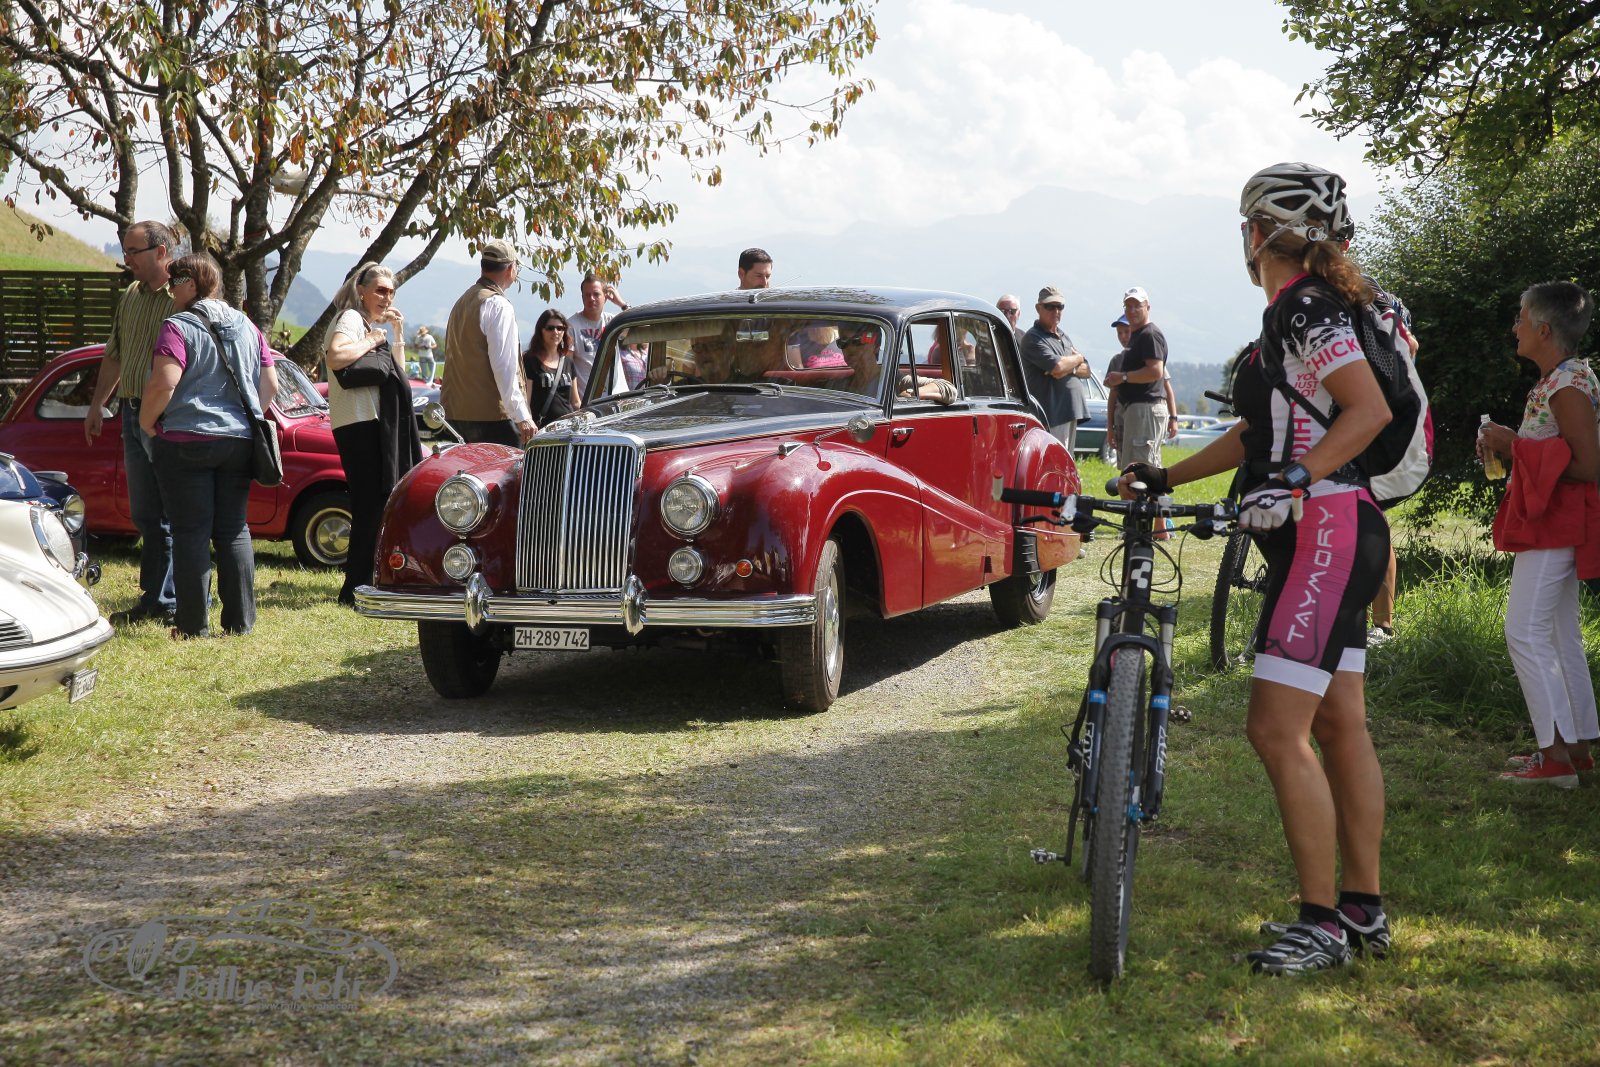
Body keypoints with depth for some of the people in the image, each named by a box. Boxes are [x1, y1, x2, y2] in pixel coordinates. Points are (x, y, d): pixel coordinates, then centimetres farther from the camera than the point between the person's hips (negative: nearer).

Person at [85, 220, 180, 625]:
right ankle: (154, 600, 18)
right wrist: (97, 405, 23)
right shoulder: (129, 298, 15)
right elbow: (114, 356, 25)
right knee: (144, 515, 11)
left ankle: (175, 603, 2)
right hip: (133, 416, 8)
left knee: (174, 516, -4)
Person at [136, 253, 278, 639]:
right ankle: (240, 620, 10)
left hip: (186, 442, -5)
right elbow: (270, 384, 11)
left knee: (191, 531, 0)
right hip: (239, 443, 5)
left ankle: (193, 624, 2)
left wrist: (146, 423, -7)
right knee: (234, 530, 10)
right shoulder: (248, 328, 10)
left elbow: (164, 383, -21)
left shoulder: (178, 328, -10)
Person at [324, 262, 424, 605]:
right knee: (370, 506, -12)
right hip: (360, 423, -10)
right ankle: (356, 589, -10)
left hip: (379, 425, 10)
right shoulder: (350, 318, -7)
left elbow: (397, 374, 22)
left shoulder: (370, 325, 23)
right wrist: (369, 341, -15)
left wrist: (398, 333, 13)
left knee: (376, 506, 13)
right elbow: (335, 356, -28)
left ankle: (362, 584, 22)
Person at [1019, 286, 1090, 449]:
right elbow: (1057, 366, -20)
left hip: (1070, 413, 9)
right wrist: (1078, 358, 0)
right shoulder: (1033, 338, -7)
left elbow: (1086, 370, 16)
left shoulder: (1064, 338, 21)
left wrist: (1069, 368, -7)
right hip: (1050, 415, -9)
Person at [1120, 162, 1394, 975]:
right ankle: (1364, 910, 19)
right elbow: (1257, 432, 25)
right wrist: (1165, 478, 27)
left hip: (1324, 533, -10)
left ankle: (1323, 922, -4)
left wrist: (1295, 481, -29)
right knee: (1339, 725, 12)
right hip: (1330, 536, 10)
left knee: (1277, 731, -10)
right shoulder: (1294, 313, 18)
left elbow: (1370, 408, -22)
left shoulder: (1306, 308, -12)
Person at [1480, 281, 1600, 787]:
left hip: (1555, 525, -11)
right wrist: (1507, 445, 7)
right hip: (1552, 524, 11)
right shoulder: (1559, 380, 13)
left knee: (1525, 632, -10)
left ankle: (1556, 755, -8)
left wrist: (1516, 444, -19)